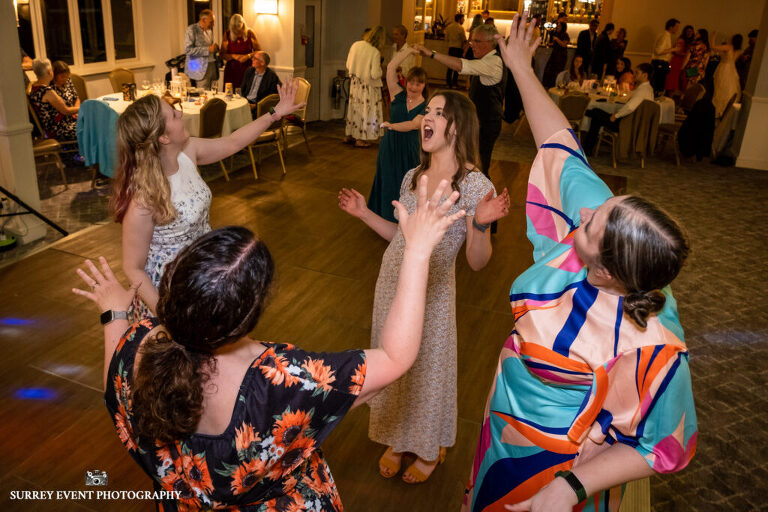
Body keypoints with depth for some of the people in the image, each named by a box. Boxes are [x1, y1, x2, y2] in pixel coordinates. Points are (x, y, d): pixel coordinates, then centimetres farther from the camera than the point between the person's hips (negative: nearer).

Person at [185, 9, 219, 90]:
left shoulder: (209, 29, 15)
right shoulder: (191, 30, -8)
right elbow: (188, 50, -17)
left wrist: (215, 47, 3)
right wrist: (208, 49, -21)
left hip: (212, 67, 7)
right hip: (201, 69, -7)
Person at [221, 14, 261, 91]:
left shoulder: (250, 34, 0)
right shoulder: (227, 35, 2)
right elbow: (222, 55, 3)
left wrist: (248, 56, -13)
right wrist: (234, 56, -14)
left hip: (246, 69, -1)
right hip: (231, 70, 1)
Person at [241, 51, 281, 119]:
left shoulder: (272, 76, -8)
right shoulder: (249, 71, 11)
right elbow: (242, 89, 17)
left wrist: (256, 105, -17)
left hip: (258, 106, -5)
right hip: (245, 102, 5)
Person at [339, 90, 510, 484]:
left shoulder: (476, 186, -15)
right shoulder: (412, 177, 3)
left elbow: (477, 262, -17)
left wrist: (480, 224, -34)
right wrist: (365, 214, 8)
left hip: (432, 290, -6)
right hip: (392, 279, 6)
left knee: (428, 367, 12)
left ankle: (430, 448, 40)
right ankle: (395, 438, 44)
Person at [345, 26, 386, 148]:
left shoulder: (355, 45, -3)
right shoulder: (375, 52, -20)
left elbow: (348, 66, 5)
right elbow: (375, 75, -22)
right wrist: (380, 69, -2)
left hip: (355, 83, 6)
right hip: (368, 86, -6)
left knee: (354, 108, 18)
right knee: (366, 110, 7)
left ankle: (349, 135, 27)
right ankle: (361, 139, 12)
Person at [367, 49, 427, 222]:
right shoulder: (398, 95, 0)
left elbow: (414, 124, -19)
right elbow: (391, 67, -5)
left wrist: (392, 126, -28)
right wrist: (410, 51, 1)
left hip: (409, 150, -1)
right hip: (389, 146, 2)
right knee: (387, 183, 10)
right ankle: (386, 218, 25)